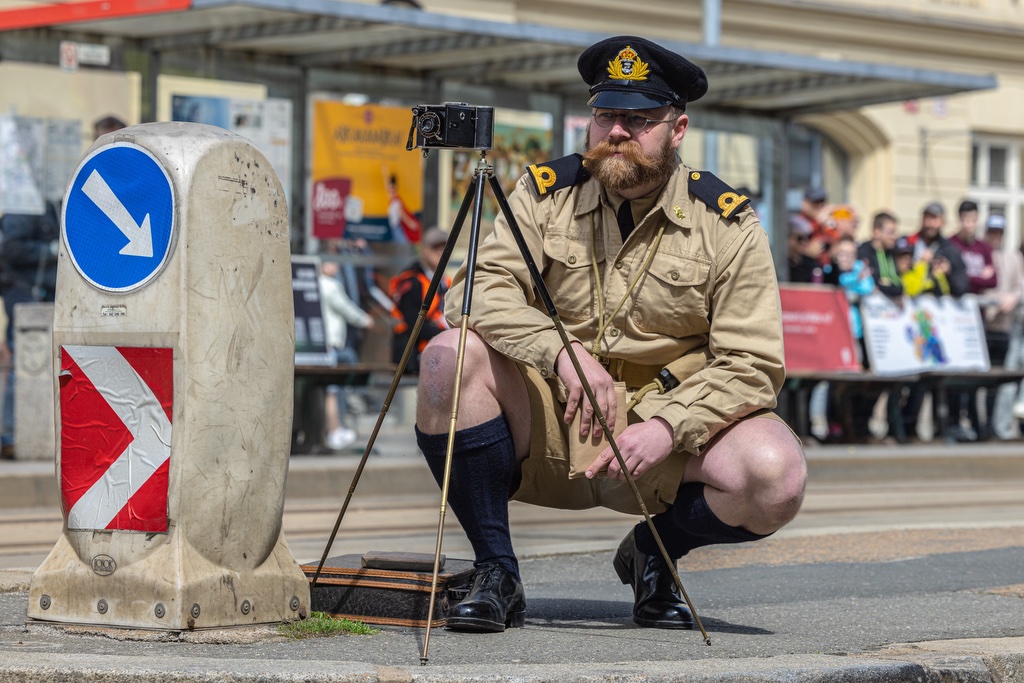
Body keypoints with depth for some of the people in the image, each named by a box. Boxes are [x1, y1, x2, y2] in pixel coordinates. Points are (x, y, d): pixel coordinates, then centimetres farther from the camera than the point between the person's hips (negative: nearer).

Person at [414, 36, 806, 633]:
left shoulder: (727, 225, -3)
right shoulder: (546, 195, 1)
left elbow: (752, 364, -9)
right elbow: (479, 291, -12)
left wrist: (668, 426, -25)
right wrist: (562, 351, -29)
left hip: (670, 422, 0)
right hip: (549, 423, 1)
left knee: (776, 476, -28)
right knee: (452, 357, -27)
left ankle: (655, 551, 7)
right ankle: (496, 572, -11)